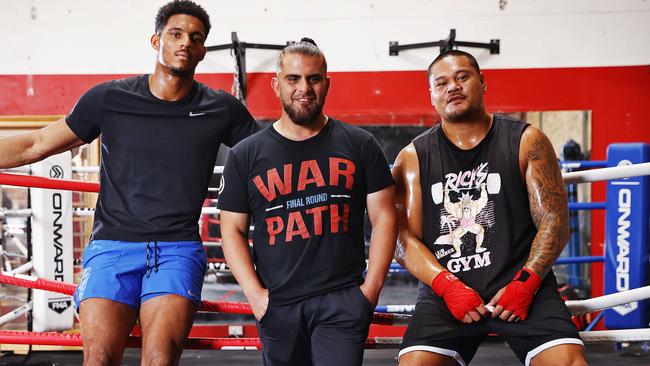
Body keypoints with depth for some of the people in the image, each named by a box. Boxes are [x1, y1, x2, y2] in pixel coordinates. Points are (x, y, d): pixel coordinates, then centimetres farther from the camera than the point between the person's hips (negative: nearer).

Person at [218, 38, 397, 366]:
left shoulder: (359, 145, 5)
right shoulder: (245, 156, 6)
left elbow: (383, 218, 5)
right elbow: (232, 229, 7)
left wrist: (371, 288, -4)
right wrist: (254, 293, -4)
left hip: (343, 301, -1)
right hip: (277, 306, 2)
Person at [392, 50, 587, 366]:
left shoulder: (526, 142, 6)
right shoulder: (412, 158, 7)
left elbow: (554, 220, 2)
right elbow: (405, 238, 2)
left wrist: (525, 282, -12)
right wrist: (447, 286, -13)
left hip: (521, 283, -1)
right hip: (445, 291, 1)